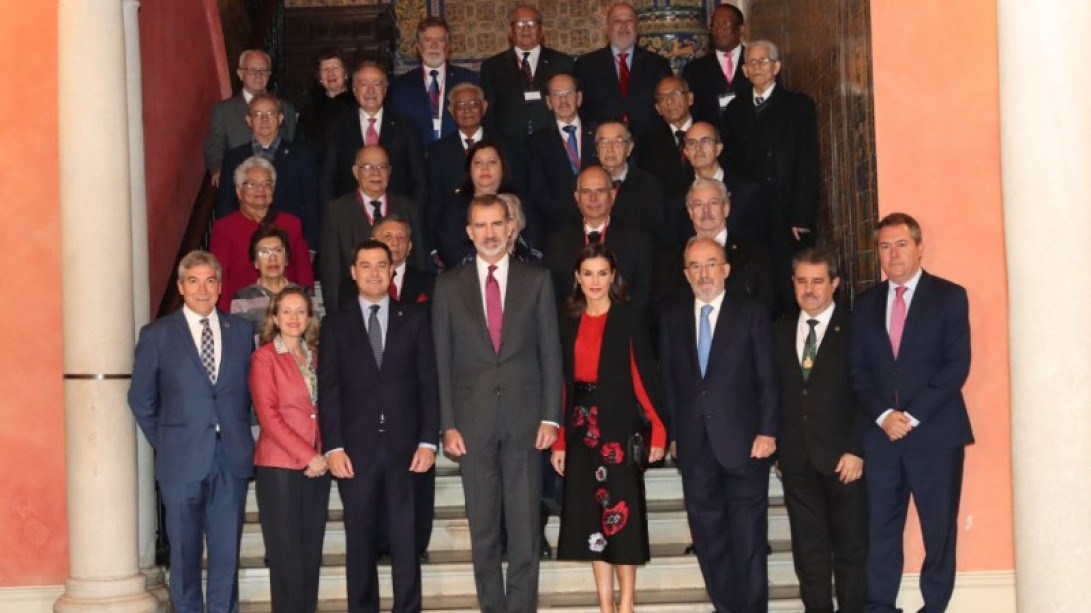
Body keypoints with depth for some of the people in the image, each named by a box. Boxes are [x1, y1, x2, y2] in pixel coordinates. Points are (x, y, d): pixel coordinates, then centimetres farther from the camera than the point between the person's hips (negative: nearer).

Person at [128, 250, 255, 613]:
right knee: (185, 552, 7)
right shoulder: (156, 335, 1)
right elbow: (141, 399, 5)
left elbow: (250, 390, 11)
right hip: (182, 460, -2)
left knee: (227, 551, 6)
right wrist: (163, 444, 3)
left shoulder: (241, 331, 7)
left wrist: (239, 436, 4)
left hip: (232, 459, 2)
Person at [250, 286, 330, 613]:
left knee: (311, 553, 7)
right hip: (279, 466, -5)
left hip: (317, 467, 5)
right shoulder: (264, 357, -2)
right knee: (286, 555, -1)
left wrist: (324, 454, -1)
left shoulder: (315, 356, 13)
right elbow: (268, 415, -10)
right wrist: (307, 456, -14)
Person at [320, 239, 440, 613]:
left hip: (405, 447, 0)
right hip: (356, 449, 0)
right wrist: (333, 447, -6)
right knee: (359, 540, 5)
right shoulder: (336, 325, 9)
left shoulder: (415, 318, 9)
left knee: (406, 540, 2)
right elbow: (328, 390, 3)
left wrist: (428, 441, -3)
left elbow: (428, 382, 5)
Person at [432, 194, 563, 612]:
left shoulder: (536, 281, 6)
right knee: (483, 528, 6)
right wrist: (447, 425, -2)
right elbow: (441, 360, 4)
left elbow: (550, 353, 4)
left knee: (524, 526, 1)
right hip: (473, 421, 1)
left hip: (524, 420, 0)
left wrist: (551, 417, -3)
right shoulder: (449, 286, 6)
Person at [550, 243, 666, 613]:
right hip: (581, 429, 4)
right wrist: (559, 441, 4)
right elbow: (564, 383, 9)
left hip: (618, 427, -4)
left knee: (621, 512, -4)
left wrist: (658, 430, -13)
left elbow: (644, 376, -6)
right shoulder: (569, 323, 9)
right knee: (591, 515, 6)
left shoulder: (628, 320, -1)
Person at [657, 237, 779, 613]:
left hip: (743, 443, -3)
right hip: (695, 447, 3)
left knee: (748, 538, 1)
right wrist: (672, 433, 4)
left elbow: (768, 379, -1)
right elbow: (667, 381, 10)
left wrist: (767, 431, -9)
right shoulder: (673, 320, 11)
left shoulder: (751, 315, 3)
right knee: (709, 539, 6)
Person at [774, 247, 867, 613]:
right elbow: (775, 392, 11)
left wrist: (856, 451, -12)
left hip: (843, 458, -4)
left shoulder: (854, 329, -2)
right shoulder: (781, 331, 12)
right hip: (797, 458, 4)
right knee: (808, 548, 8)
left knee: (851, 546, 4)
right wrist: (778, 449, 5)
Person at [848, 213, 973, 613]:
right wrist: (882, 414, -8)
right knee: (880, 527, 3)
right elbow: (858, 369, 9)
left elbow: (957, 365, -6)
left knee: (939, 528, 3)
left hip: (935, 432, -3)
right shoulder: (867, 303, 13)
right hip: (882, 433, 3)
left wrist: (913, 416, -12)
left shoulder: (949, 296, 2)